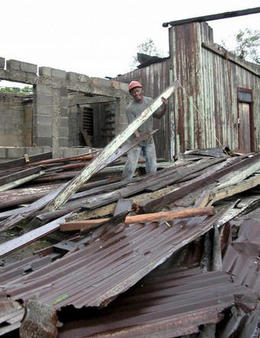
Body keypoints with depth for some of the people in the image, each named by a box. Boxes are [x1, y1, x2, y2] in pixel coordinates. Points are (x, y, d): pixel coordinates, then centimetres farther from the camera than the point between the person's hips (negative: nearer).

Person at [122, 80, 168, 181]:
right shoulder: (130, 109, -16)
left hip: (149, 139, 4)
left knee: (152, 167, 6)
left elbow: (157, 116, 7)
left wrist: (164, 108, -13)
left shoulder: (150, 101, -1)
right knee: (131, 166, -11)